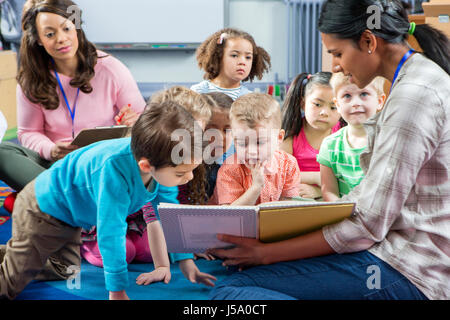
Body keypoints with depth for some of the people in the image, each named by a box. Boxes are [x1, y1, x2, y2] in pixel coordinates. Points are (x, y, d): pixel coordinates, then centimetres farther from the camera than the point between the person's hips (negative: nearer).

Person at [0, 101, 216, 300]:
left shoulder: (162, 164, -20)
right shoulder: (115, 170, -43)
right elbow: (111, 232, -38)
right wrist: (117, 291, -30)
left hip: (69, 214, 8)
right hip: (42, 207, -8)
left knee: (63, 271, 24)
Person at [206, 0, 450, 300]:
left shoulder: (413, 94, -18)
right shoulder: (418, 80, 14)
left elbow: (368, 226, -19)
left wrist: (267, 253, -16)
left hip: (409, 273, -11)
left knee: (229, 289, -18)